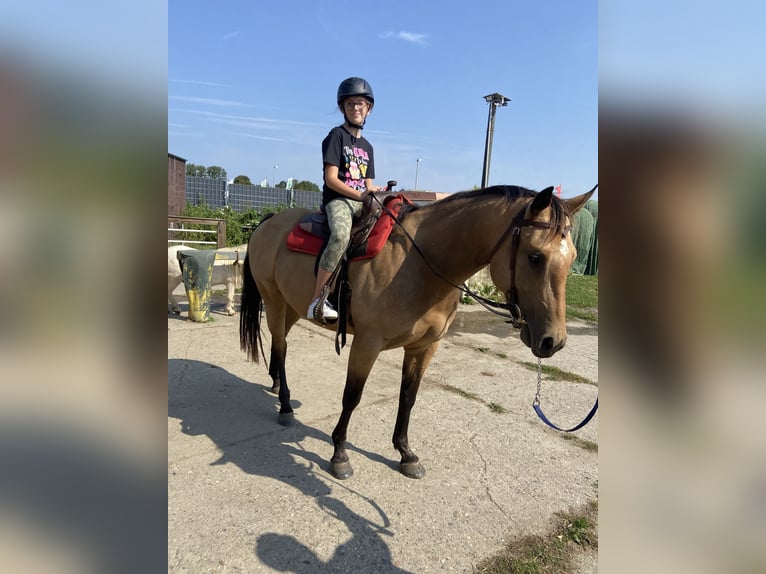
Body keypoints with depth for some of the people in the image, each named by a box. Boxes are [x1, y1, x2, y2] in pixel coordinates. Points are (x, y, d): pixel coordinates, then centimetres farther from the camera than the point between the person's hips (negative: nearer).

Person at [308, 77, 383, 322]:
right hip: (338, 199, -7)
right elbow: (331, 178, -9)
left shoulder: (367, 146, 23)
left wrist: (375, 192, -2)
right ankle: (317, 299, -32)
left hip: (363, 201, 8)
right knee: (341, 236, -37)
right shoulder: (337, 135, 2)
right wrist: (359, 194, -18)